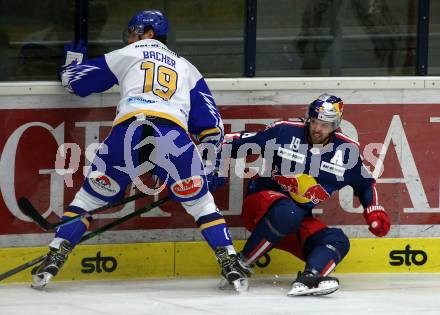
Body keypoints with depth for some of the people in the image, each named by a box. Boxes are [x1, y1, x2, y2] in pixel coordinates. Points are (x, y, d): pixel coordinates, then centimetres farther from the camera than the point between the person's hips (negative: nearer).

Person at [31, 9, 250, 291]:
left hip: (128, 131, -1)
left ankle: (53, 260, 7)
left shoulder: (127, 55, 27)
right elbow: (210, 122, 26)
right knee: (201, 201, 15)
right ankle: (230, 265, 3)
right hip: (173, 135, 1)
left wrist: (73, 61, 56)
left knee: (91, 195, 14)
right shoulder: (186, 68, 32)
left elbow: (74, 80, 33)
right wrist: (209, 163, 34)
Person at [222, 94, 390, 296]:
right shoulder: (283, 132, -8)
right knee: (287, 214, -38)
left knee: (339, 241, -20)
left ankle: (307, 279, -48)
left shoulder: (347, 151, 2)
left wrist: (374, 210, 4)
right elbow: (241, 143, 0)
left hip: (301, 221, 4)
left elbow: (365, 183, 16)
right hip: (264, 202, -4)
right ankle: (239, 264, -27)